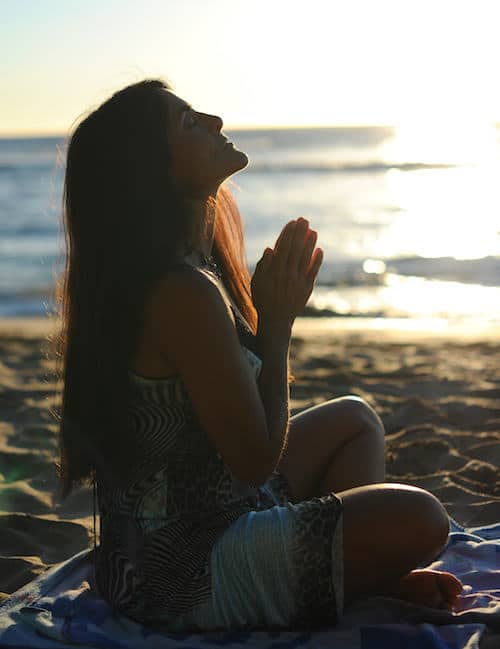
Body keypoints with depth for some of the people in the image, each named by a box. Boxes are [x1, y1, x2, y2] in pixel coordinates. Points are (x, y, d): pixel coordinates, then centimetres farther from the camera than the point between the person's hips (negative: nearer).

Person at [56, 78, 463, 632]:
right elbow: (257, 459, -22)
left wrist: (276, 305, 3)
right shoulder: (184, 295, -28)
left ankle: (373, 578, 12)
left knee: (353, 419, 22)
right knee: (419, 519, -19)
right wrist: (278, 324, -13)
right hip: (185, 577, -10)